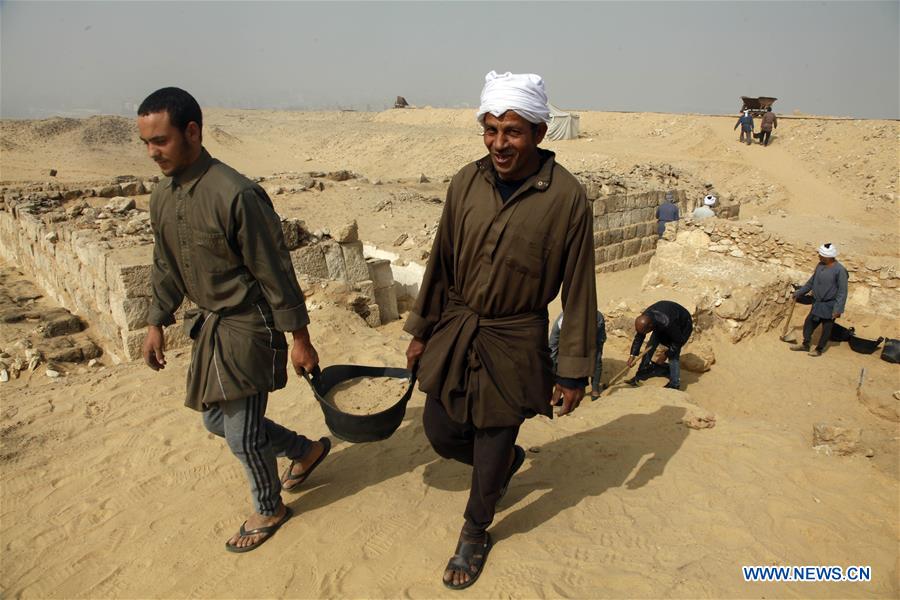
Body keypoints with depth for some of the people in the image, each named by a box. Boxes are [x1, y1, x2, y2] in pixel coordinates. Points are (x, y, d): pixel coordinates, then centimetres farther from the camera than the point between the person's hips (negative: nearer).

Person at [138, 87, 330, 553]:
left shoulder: (236, 195, -23)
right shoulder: (162, 196, 3)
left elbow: (274, 271, -19)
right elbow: (165, 267, 15)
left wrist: (299, 339, -15)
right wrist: (156, 323, 15)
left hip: (247, 327, -8)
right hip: (208, 324, 9)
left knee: (242, 435, 3)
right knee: (217, 419, 19)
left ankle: (269, 509, 32)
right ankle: (305, 450, 40)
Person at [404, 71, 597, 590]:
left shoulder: (567, 197, -16)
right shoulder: (466, 183, -4)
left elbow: (578, 291, -10)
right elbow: (441, 262, 6)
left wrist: (574, 371, -7)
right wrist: (422, 330, 10)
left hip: (512, 346, -4)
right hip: (454, 333, 4)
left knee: (489, 456, 10)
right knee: (441, 433, 15)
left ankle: (474, 536, 39)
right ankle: (510, 458, 46)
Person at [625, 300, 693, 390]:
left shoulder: (666, 323, -46)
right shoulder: (644, 319, -27)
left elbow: (678, 341, -30)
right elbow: (638, 337, -12)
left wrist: (669, 351, -17)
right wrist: (633, 355, -16)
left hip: (682, 326, -6)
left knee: (673, 354, -15)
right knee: (650, 345, -1)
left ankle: (674, 385, -6)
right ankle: (641, 374, 10)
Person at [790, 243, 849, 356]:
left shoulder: (839, 270, -21)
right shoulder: (820, 266, 0)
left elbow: (842, 292, -19)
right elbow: (812, 282, 15)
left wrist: (838, 309, -22)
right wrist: (799, 293, 19)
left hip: (830, 306, -7)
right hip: (817, 303, 7)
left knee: (826, 328, 9)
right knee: (809, 322, 14)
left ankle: (819, 349, 23)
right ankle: (805, 344, 30)